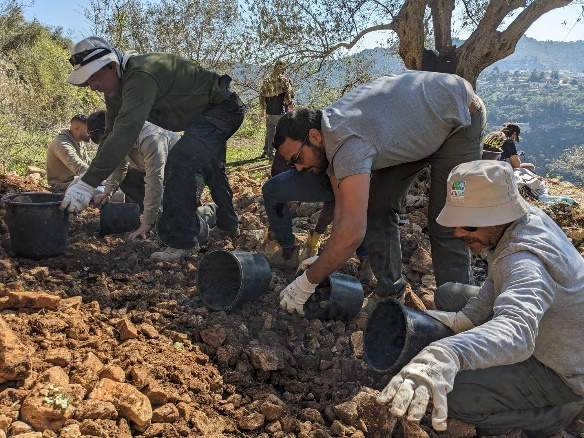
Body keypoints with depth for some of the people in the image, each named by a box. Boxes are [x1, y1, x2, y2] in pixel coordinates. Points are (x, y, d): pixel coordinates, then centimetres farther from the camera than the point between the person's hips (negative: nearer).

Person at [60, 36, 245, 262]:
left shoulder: (141, 76, -34)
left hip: (224, 109, -11)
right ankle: (228, 225, 44)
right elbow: (112, 135, 1)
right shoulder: (116, 84, -2)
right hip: (206, 114, 11)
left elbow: (125, 132, -42)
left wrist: (87, 184, -43)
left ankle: (181, 240, -18)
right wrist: (88, 181, -8)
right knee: (209, 167, 25)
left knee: (179, 163, -26)